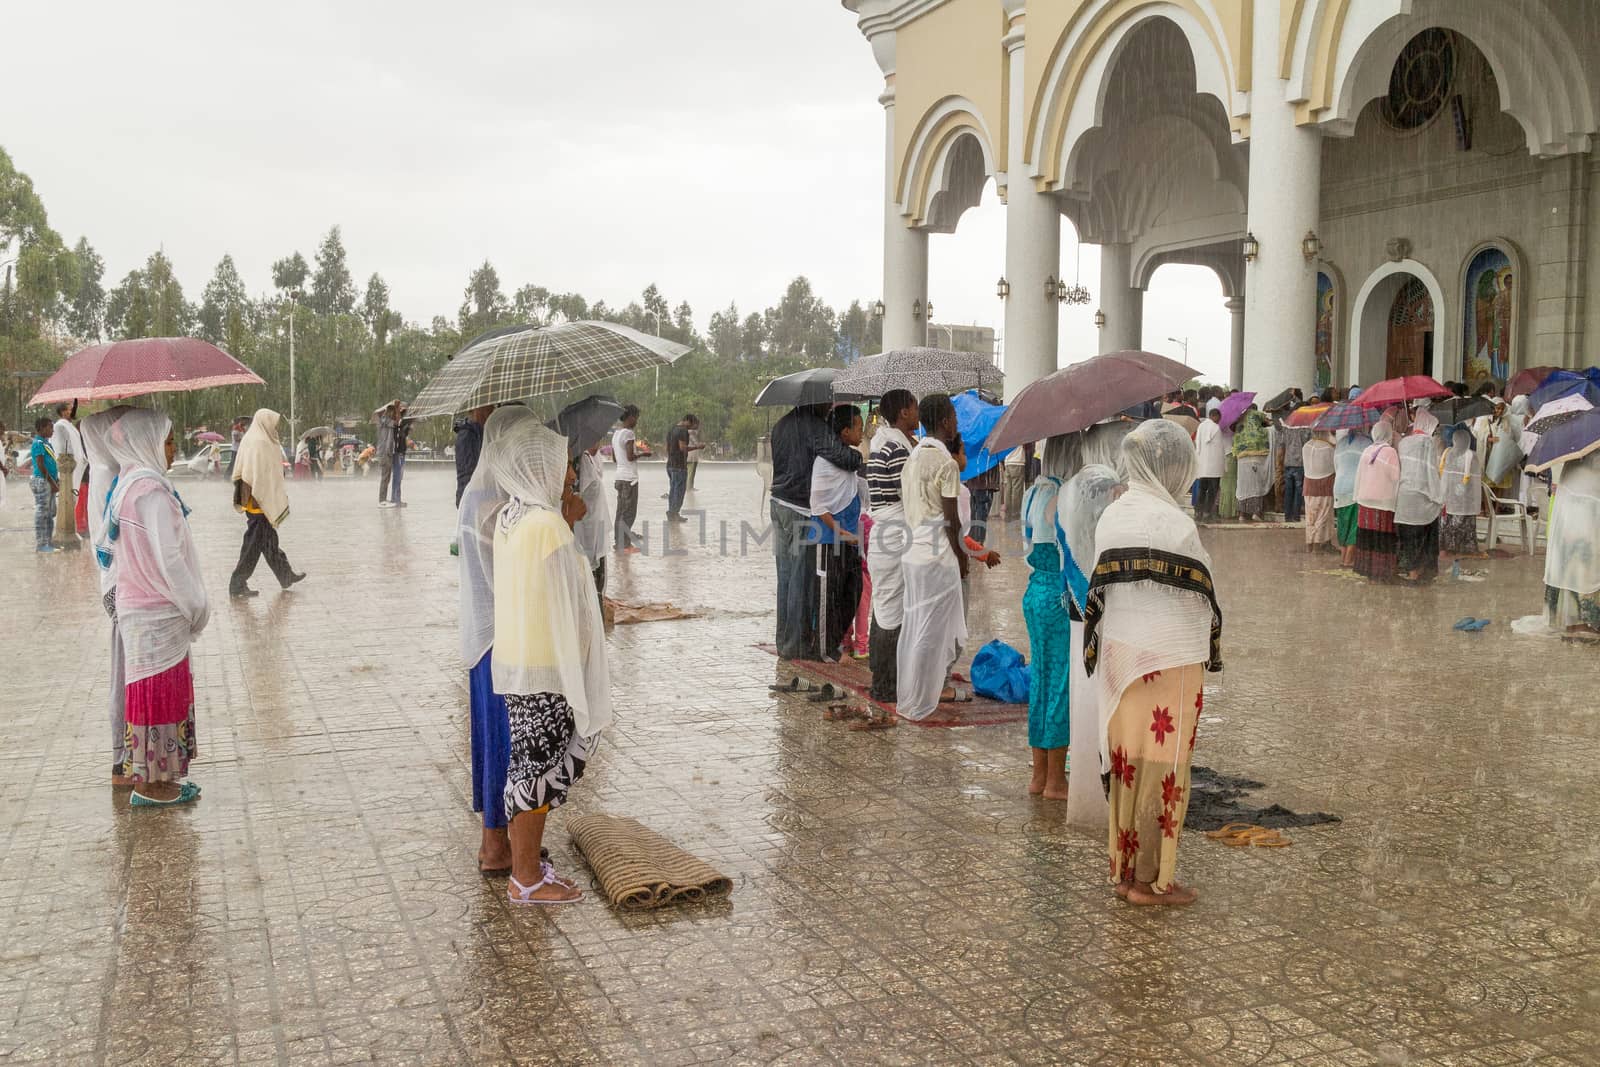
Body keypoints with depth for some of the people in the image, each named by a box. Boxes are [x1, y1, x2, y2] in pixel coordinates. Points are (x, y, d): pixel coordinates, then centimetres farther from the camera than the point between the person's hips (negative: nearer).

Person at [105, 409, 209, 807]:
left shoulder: (126, 485, 10)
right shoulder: (152, 490, -21)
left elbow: (106, 545, 16)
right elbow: (169, 560, -23)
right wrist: (197, 606, -12)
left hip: (137, 608, 9)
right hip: (158, 615, -9)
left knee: (152, 694, 17)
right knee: (161, 695, 1)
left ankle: (149, 774, 26)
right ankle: (152, 784, 10)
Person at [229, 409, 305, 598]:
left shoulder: (249, 440, 10)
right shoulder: (262, 444, -18)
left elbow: (240, 472, 15)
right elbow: (265, 476, -21)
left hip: (251, 502, 10)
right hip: (261, 502, -10)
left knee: (269, 540, 19)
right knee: (254, 543, -3)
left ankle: (286, 575, 32)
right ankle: (237, 585, 2)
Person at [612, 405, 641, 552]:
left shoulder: (616, 433, 13)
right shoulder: (629, 433, -14)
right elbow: (630, 457, -20)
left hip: (619, 476, 9)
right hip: (630, 477, -9)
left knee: (621, 511, 14)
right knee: (629, 512, -4)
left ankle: (619, 542, 18)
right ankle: (624, 545, -3)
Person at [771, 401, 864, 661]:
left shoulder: (780, 426, 11)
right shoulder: (815, 427, -15)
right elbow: (842, 457, -28)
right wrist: (859, 457, -5)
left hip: (779, 503, 8)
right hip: (802, 510, -8)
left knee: (785, 576, 14)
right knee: (802, 578, -1)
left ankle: (784, 641, 20)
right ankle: (798, 645, 4)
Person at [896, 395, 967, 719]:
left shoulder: (913, 457, 9)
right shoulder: (946, 463, -16)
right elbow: (951, 520, -14)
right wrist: (962, 557, -2)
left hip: (912, 552, 9)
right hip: (937, 557, -9)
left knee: (916, 624, 16)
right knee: (931, 630, 0)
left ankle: (934, 687, 27)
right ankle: (918, 704, 7)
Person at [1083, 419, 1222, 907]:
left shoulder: (1111, 516, 3)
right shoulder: (1174, 523, -18)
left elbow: (1100, 591, 8)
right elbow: (1200, 595, -9)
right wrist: (1210, 646, 9)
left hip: (1119, 652, 7)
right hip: (1168, 658, -7)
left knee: (1128, 759, 14)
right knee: (1162, 765, 4)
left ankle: (1123, 867, 23)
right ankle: (1149, 879, 12)